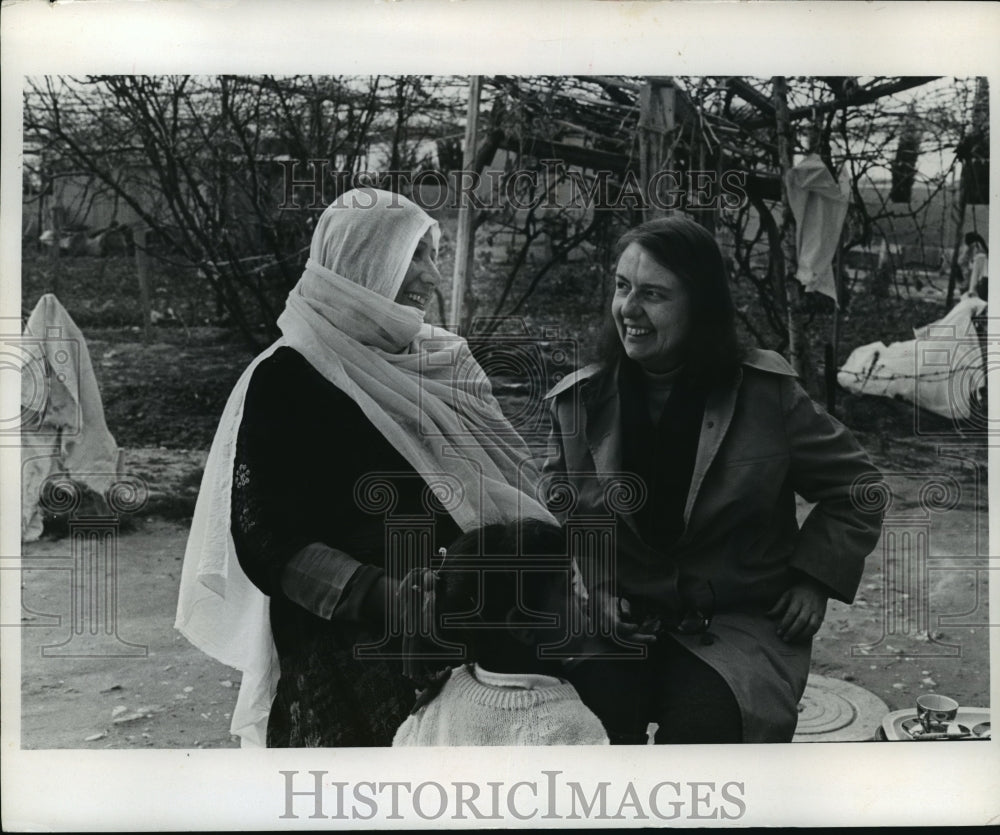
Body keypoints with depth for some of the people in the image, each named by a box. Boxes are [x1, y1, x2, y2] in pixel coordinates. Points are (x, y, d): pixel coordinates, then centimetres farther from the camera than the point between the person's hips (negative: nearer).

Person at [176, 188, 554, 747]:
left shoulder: (443, 362, 7)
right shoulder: (288, 379, -9)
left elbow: (506, 481, 10)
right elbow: (268, 544, -13)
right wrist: (392, 598, -24)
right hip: (341, 667, -4)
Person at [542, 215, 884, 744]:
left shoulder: (765, 392, -2)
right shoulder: (579, 402, 3)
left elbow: (855, 488, 10)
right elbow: (555, 519, 8)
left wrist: (815, 579, 1)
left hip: (739, 622, -1)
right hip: (618, 624, 2)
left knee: (701, 720, -29)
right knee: (580, 713, -28)